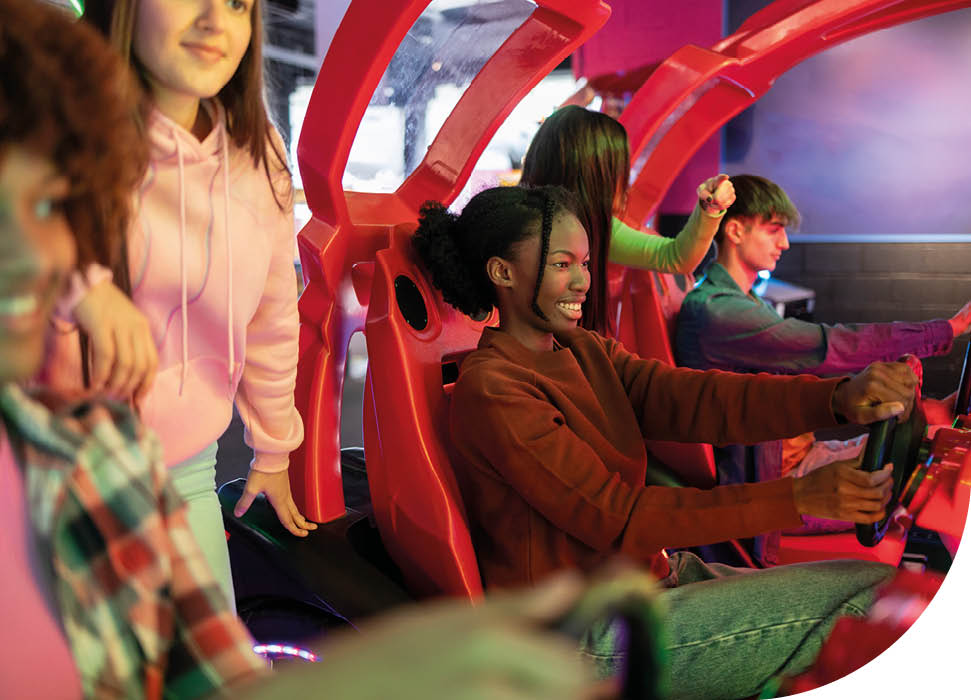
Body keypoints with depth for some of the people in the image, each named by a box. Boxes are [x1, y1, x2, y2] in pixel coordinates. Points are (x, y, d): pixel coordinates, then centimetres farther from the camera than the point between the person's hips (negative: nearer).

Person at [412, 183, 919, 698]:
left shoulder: (584, 351, 9)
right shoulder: (489, 393, -17)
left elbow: (693, 400, -7)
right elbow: (616, 516, -21)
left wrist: (840, 398, -24)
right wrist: (795, 497, -24)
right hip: (590, 638, -8)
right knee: (874, 596, -10)